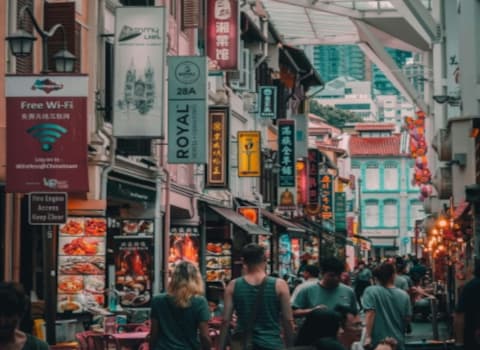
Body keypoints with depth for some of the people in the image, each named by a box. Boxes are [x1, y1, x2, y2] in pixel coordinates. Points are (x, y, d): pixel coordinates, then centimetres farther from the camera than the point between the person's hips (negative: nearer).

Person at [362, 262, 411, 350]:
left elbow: (370, 314, -17)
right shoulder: (403, 295, 3)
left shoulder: (371, 291, -8)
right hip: (398, 341, 3)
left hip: (377, 341, -3)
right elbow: (407, 319, 8)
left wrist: (368, 337, -18)